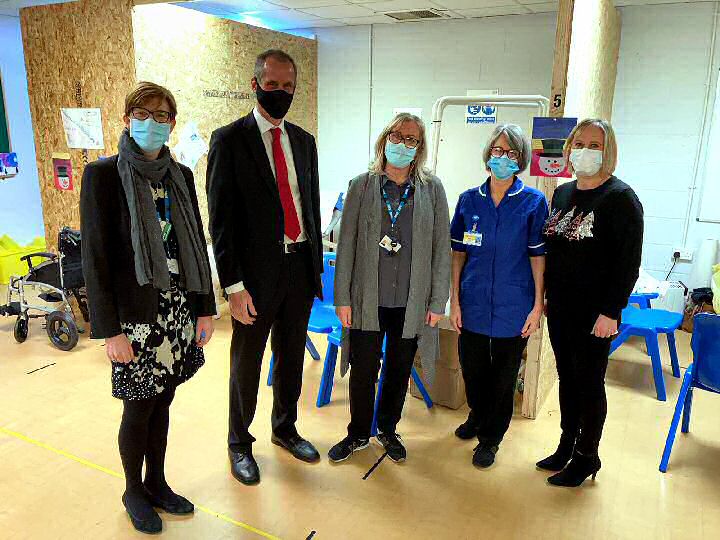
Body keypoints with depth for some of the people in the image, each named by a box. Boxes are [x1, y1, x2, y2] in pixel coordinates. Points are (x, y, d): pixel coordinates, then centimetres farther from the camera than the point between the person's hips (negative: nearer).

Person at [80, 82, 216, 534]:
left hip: (179, 309, 5)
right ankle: (134, 492, 33)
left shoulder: (180, 175, 7)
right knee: (139, 408, 9)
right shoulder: (103, 175, -8)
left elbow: (196, 246, 9)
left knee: (162, 402, 16)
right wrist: (109, 330, -13)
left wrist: (205, 307, 7)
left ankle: (157, 483, 36)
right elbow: (95, 256, -11)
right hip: (137, 314, -4)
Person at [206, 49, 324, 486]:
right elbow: (221, 219, -11)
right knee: (247, 363, 11)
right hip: (257, 270, -5)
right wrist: (234, 285, -15)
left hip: (300, 265, 5)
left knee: (292, 357, 18)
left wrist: (316, 267, 11)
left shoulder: (304, 141, 9)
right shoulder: (230, 140, -7)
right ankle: (240, 443, 32)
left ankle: (285, 429, 41)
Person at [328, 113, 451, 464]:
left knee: (400, 371, 16)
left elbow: (441, 248, 1)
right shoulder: (362, 186, 0)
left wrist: (438, 301, -1)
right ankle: (358, 434, 32)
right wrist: (342, 298, -3)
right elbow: (346, 244, 0)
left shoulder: (432, 189, 0)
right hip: (367, 301, 0)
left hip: (412, 302, 1)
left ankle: (388, 430, 39)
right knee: (362, 371, 9)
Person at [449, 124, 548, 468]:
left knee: (504, 377, 11)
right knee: (472, 369, 15)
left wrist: (537, 306, -6)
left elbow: (538, 256, -4)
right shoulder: (470, 200, 1)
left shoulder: (534, 202, -5)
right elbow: (458, 253, 4)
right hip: (473, 304, 2)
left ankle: (490, 438, 31)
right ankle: (478, 416, 45)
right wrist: (454, 301, 1)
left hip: (513, 307, -2)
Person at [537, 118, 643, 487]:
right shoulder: (562, 193, 10)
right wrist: (544, 297, 11)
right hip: (559, 310, 6)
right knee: (566, 378, 16)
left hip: (594, 315, -6)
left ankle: (587, 457, 24)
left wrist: (610, 312, -17)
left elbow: (629, 262, -14)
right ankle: (567, 445, 32)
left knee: (589, 384, 6)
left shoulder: (621, 198, -10)